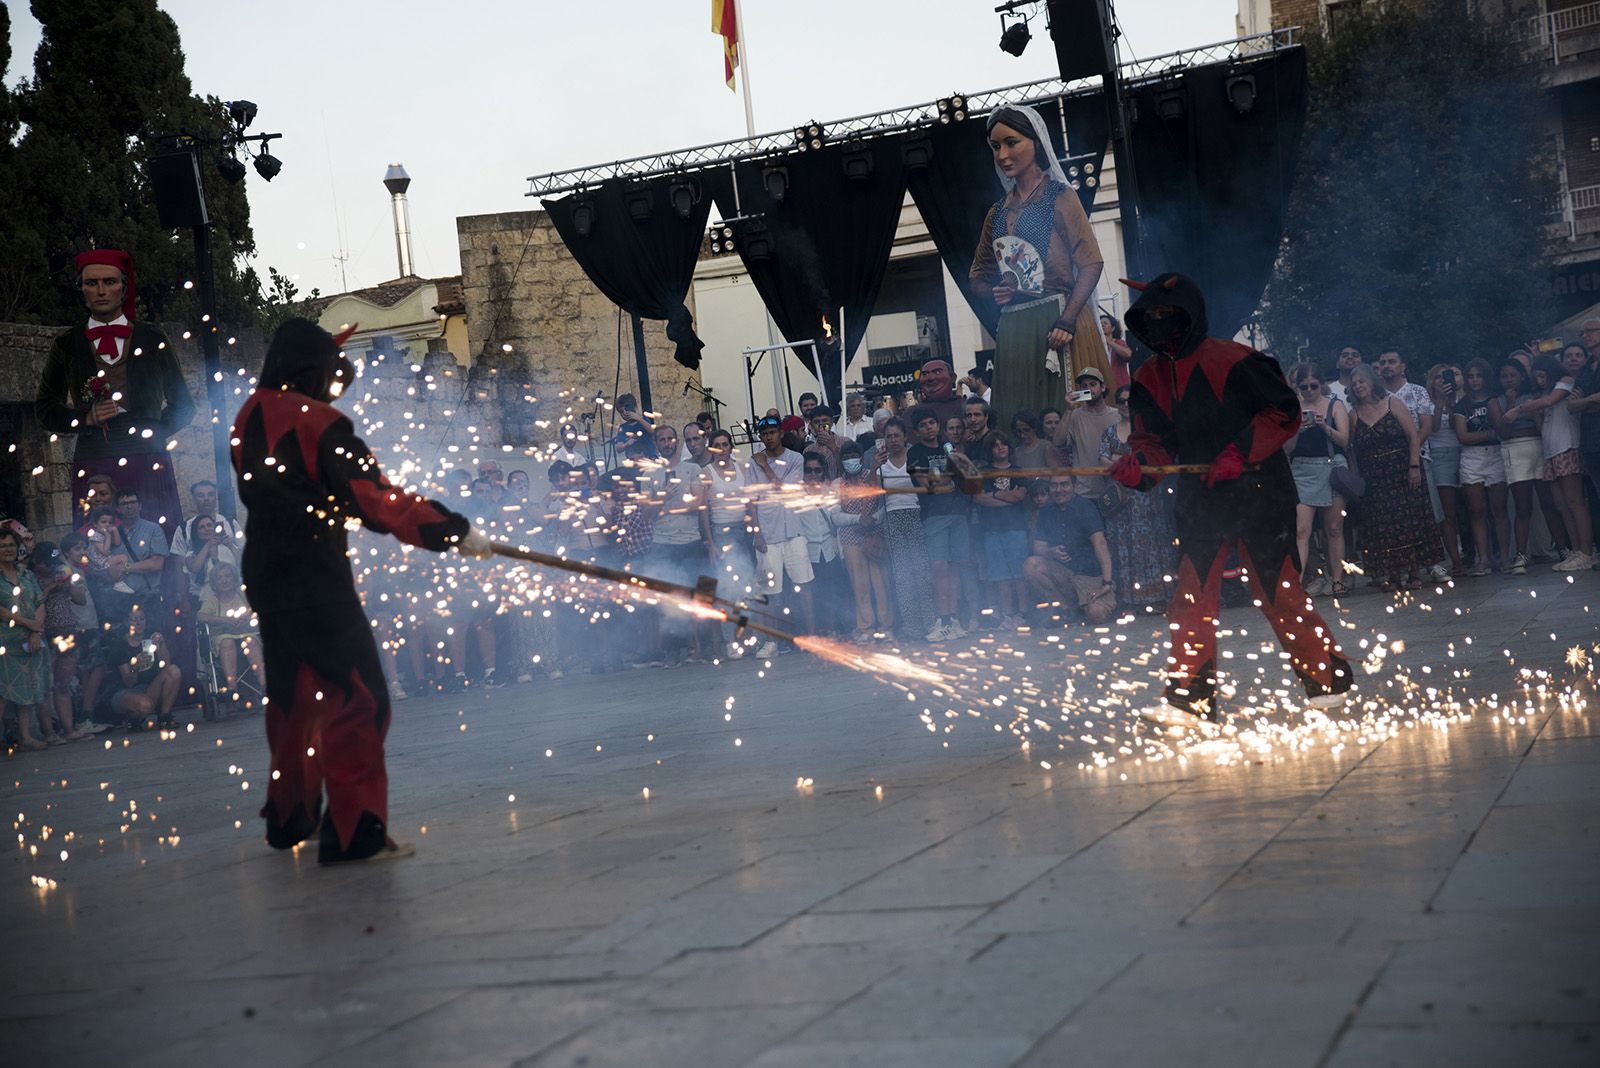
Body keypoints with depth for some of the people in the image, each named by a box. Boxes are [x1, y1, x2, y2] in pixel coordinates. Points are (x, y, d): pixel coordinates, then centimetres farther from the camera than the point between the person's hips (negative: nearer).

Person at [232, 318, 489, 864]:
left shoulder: (252, 416, 6)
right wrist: (455, 531, -14)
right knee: (356, 696, -6)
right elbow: (375, 497, -18)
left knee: (293, 695, 19)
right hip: (315, 578, -8)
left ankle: (289, 817, 29)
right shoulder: (318, 423, -15)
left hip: (267, 574, 9)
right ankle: (353, 832, -9)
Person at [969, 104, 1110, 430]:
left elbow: (1091, 262, -8)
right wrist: (994, 293, 1)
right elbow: (977, 277, 24)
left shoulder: (1059, 196, 0)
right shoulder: (998, 212, 18)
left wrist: (1066, 320, -19)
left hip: (1056, 321, -5)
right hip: (1012, 329, 5)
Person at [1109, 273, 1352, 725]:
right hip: (1199, 497, 6)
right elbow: (1154, 440, 6)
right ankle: (1191, 697, 5)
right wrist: (1136, 464, -17)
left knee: (1278, 590, -2)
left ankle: (1329, 679, 15)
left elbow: (1285, 412, -9)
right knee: (1191, 595, -1)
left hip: (1258, 491, -6)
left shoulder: (1232, 361, -12)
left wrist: (1239, 452, -19)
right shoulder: (1149, 378, 7)